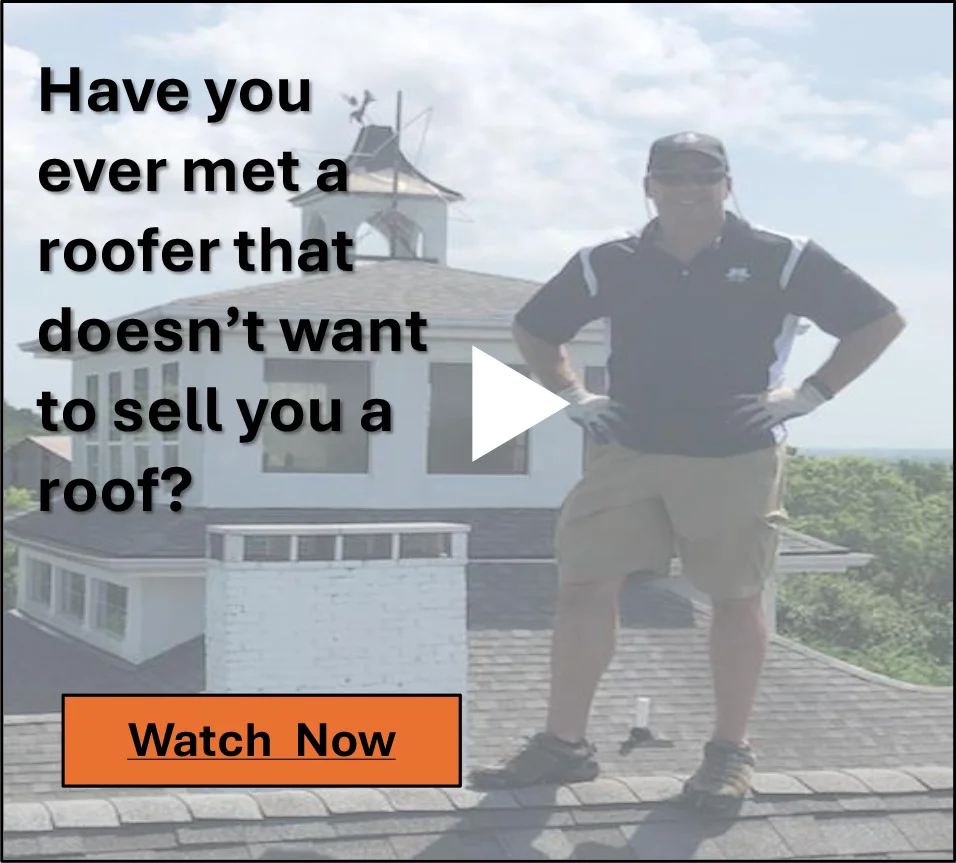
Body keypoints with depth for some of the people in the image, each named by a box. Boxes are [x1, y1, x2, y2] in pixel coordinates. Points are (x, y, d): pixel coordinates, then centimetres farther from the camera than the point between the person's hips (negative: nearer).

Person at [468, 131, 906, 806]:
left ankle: (731, 751, 17)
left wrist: (811, 394, -6)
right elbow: (534, 329, 19)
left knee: (736, 597, 4)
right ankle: (565, 743, 6)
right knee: (584, 583, -3)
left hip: (738, 459, -2)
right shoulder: (609, 265, 4)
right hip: (627, 453, 2)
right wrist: (575, 397, 7)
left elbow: (881, 321, 0)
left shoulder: (781, 260, -4)